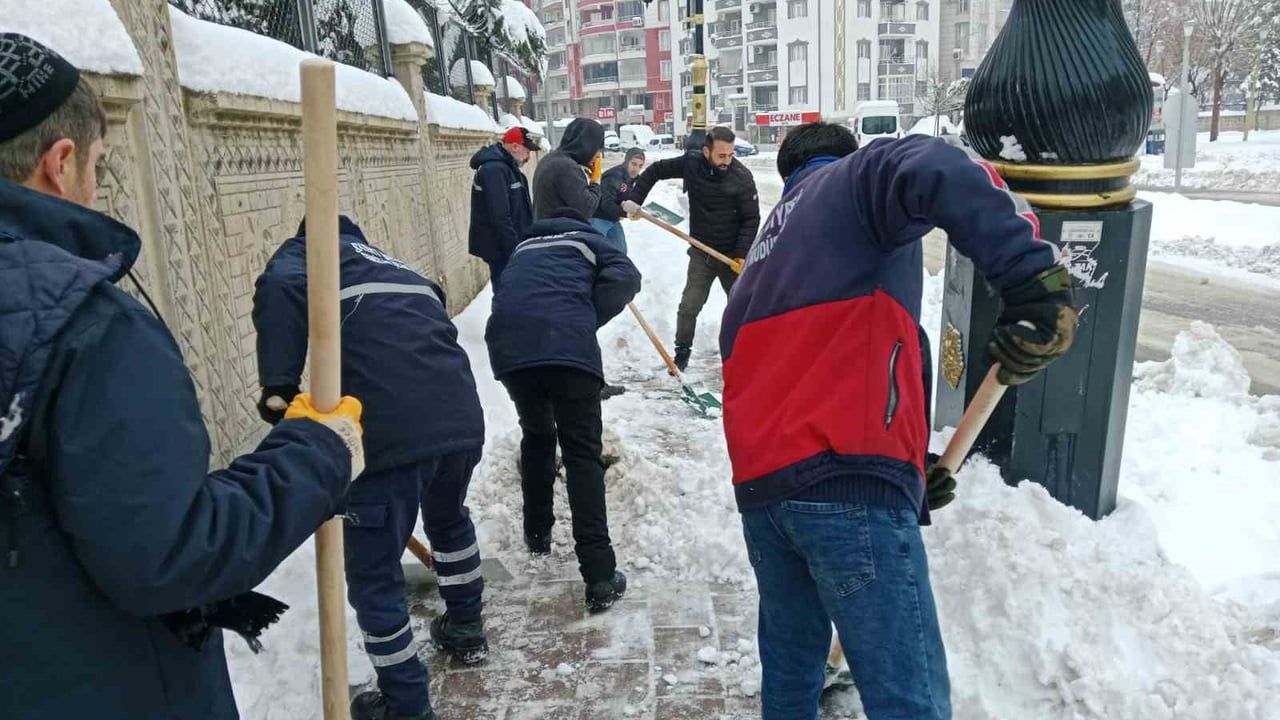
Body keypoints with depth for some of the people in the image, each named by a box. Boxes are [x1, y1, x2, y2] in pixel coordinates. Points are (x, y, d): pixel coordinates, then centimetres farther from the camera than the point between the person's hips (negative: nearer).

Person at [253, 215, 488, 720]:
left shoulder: (302, 254, 14)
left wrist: (279, 386, -13)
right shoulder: (398, 270, 31)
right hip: (460, 416, 7)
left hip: (388, 433, -6)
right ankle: (466, 628, 52)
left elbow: (281, 287, -12)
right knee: (449, 519, 34)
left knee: (373, 576, 12)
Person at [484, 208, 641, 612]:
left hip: (509, 346, 4)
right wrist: (587, 321, 14)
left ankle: (537, 534, 39)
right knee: (583, 454, 1)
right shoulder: (589, 240, 25)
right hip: (568, 344, -4)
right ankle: (600, 576, -4)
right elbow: (625, 279, 6)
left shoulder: (524, 248, 36)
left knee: (536, 435, 28)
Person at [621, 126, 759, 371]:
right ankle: (682, 352, 17)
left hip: (732, 254, -2)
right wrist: (634, 198, -2)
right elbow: (655, 171, 6)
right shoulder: (690, 164, -9)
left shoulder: (742, 176, -16)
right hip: (701, 252, 2)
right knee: (689, 306, 1)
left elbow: (751, 219, -12)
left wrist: (742, 254, -21)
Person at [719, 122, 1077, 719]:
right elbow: (935, 172, -18)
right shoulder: (857, 179, 8)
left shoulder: (768, 245, 29)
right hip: (847, 481, -8)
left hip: (760, 483, 8)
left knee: (790, 665, 25)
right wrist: (1035, 276, -24)